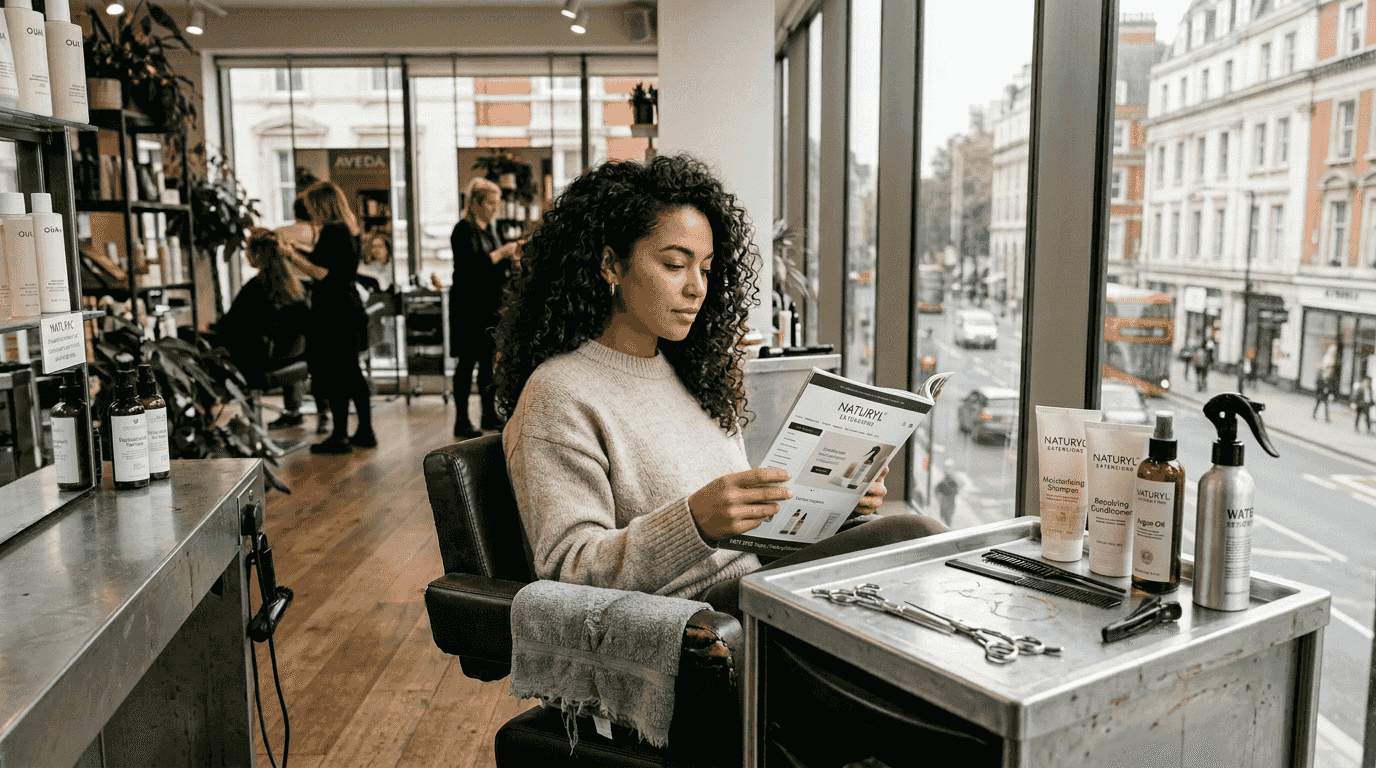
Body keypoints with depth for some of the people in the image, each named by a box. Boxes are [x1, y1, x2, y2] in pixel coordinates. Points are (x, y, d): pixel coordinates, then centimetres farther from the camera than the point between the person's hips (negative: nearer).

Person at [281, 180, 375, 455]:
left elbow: (322, 274, -19)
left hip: (333, 310, -10)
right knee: (351, 371, 15)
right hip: (350, 306, 10)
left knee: (333, 374, -3)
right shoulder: (350, 229, 13)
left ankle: (340, 436, 1)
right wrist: (302, 251, 25)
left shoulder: (331, 231, -15)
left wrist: (293, 256, -7)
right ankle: (365, 431, 20)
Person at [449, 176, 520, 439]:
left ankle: (489, 415, 16)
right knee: (468, 360, -4)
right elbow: (469, 267, -19)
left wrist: (510, 257, 2)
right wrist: (500, 254, -19)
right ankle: (462, 421, 1)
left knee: (489, 360, 9)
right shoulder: (463, 230, -8)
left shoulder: (489, 229, 15)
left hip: (490, 304, 7)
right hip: (468, 306, -7)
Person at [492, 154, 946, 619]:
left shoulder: (693, 375, 18)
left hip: (756, 594, 8)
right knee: (912, 540, -25)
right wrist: (696, 522, -29)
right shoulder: (556, 397, -7)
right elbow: (566, 572, -14)